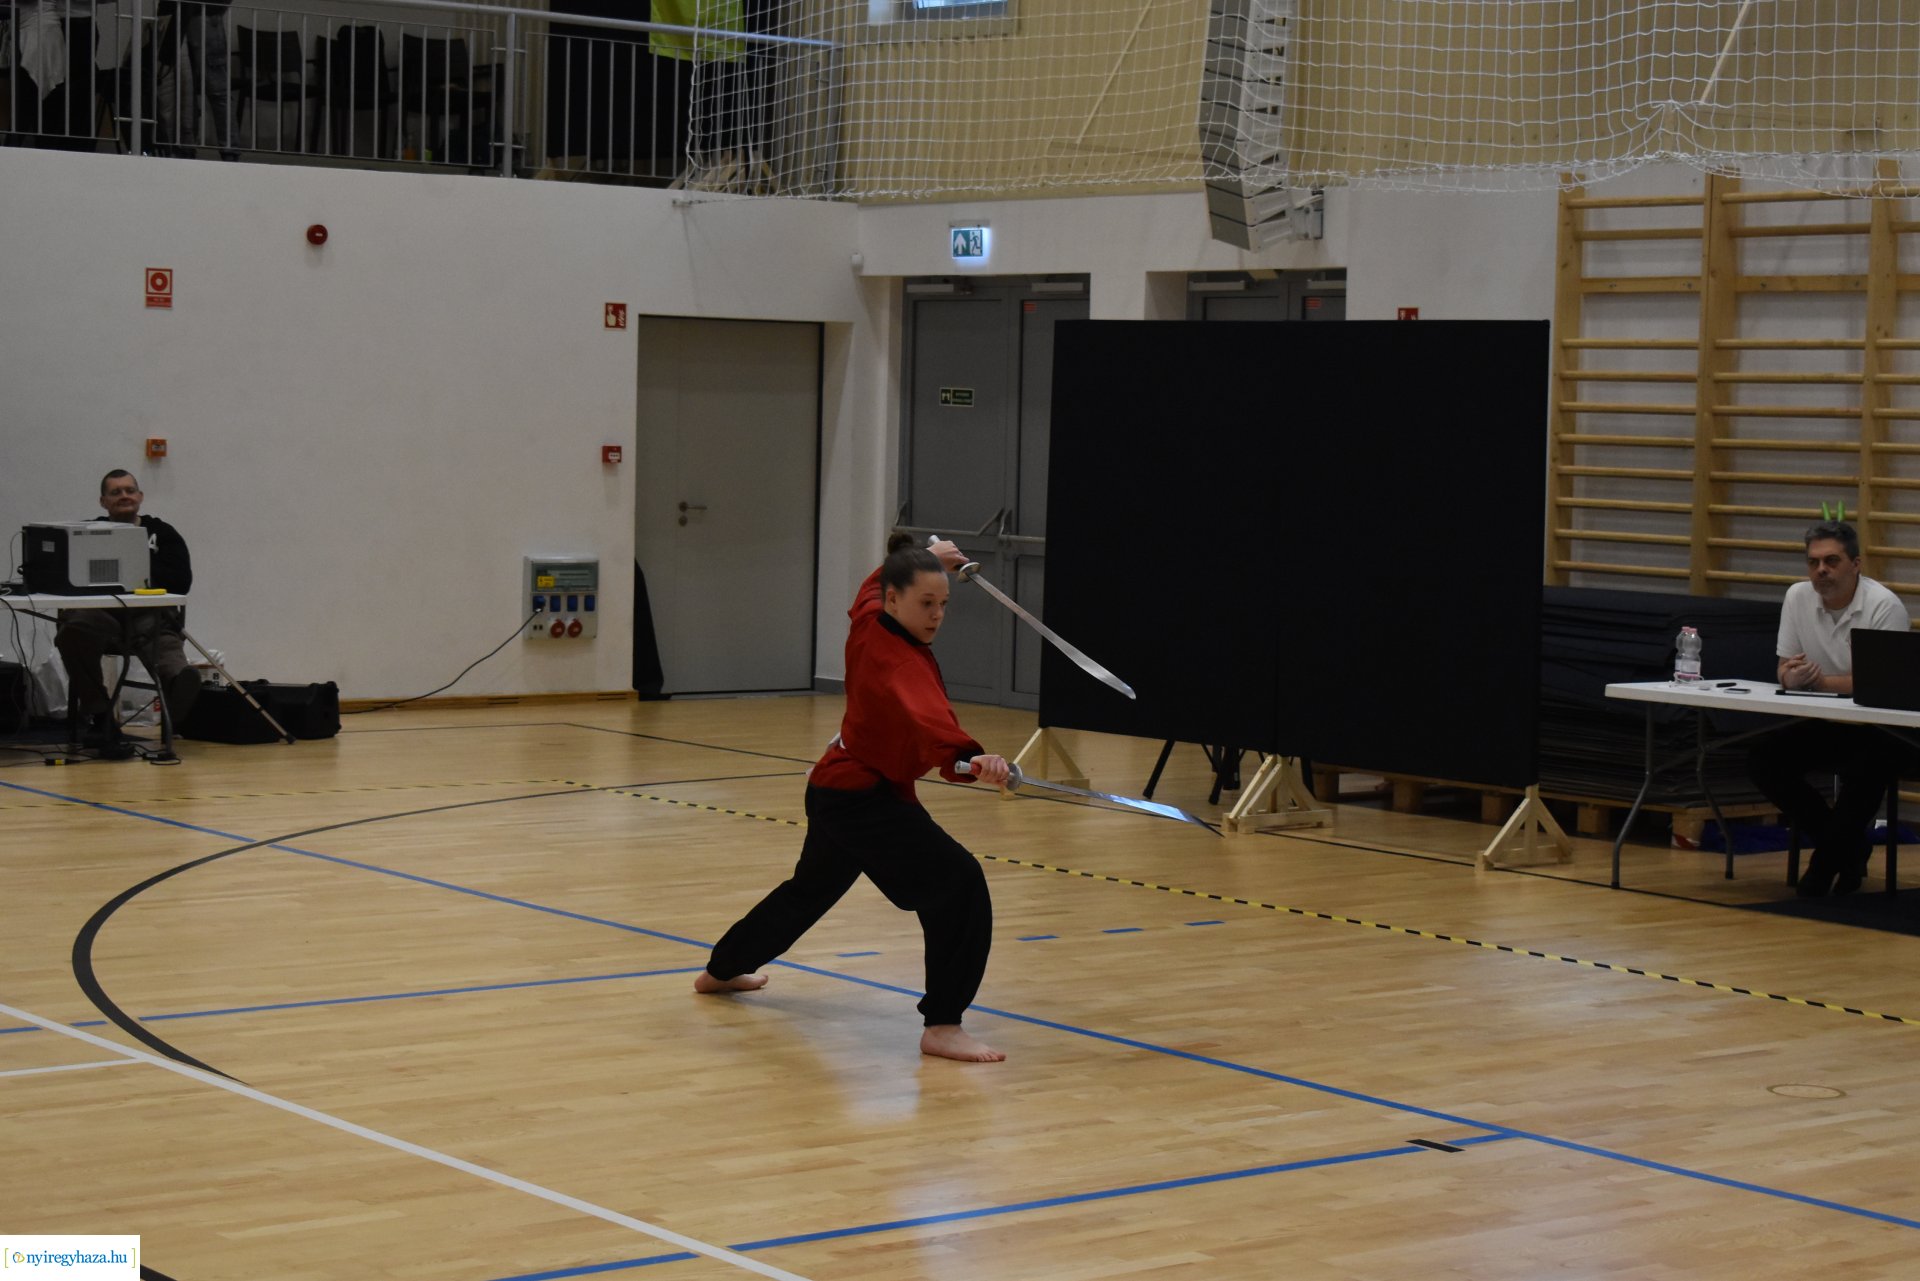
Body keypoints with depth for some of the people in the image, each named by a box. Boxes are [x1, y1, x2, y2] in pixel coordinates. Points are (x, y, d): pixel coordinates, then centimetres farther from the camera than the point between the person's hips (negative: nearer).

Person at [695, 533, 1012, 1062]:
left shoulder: (868, 621, -2)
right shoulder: (897, 662, -28)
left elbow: (878, 580, 24)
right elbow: (927, 718, -49)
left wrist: (929, 558, 23)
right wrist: (970, 758, -65)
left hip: (838, 786, 10)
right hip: (863, 798, -10)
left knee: (812, 887, 32)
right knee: (958, 884, -21)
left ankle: (723, 970, 53)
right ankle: (942, 1025, -22)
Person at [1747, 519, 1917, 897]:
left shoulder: (1884, 606, -16)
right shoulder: (1798, 598, 0)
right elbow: (1785, 671, 4)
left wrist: (1820, 681, -26)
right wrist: (1792, 677, -21)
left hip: (1882, 728, -6)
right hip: (1825, 725, 6)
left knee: (1864, 770, -36)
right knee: (1763, 759, -16)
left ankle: (1828, 860, -9)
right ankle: (1850, 847, -2)